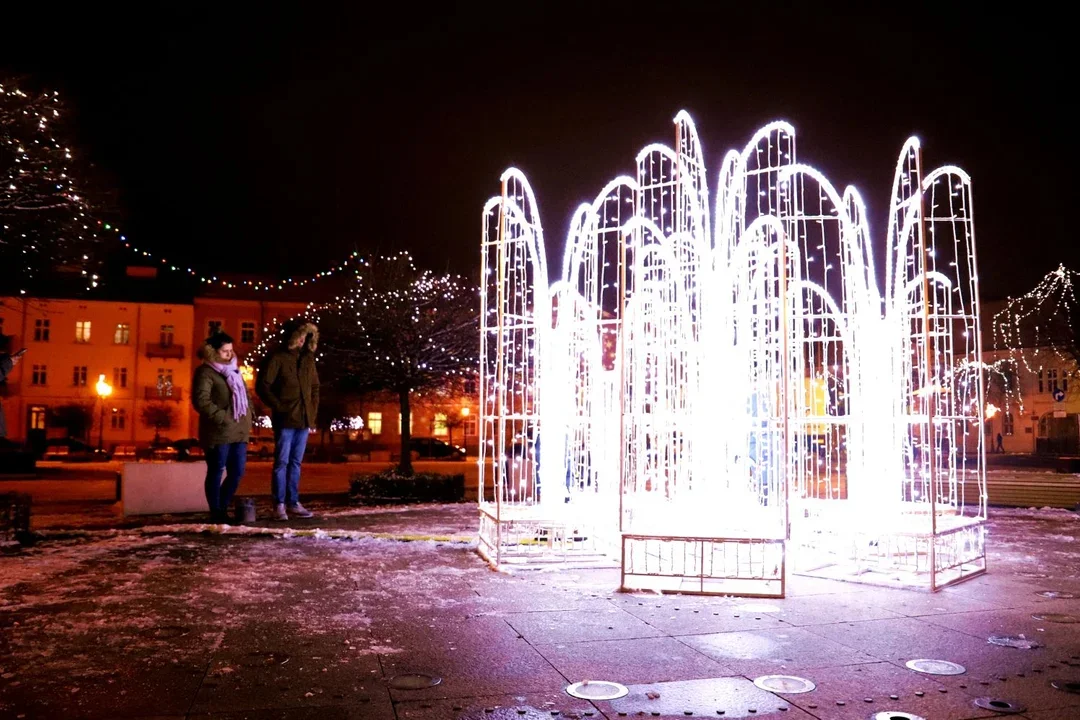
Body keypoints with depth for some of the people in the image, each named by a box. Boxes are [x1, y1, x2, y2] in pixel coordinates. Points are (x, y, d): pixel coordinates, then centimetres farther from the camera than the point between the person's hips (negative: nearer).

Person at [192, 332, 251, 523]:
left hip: (239, 432, 7)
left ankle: (222, 508, 23)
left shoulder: (233, 371, 19)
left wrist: (248, 419, 12)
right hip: (218, 433, -7)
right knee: (216, 473, 1)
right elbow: (200, 401, -16)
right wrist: (223, 418, -16)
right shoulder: (206, 372, -6)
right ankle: (216, 513, 9)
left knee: (237, 473, 8)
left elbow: (245, 396, 26)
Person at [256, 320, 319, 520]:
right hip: (285, 419, -6)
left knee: (296, 462, 11)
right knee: (281, 462, -2)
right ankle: (279, 505, 4)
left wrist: (313, 410, 11)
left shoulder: (308, 358, 12)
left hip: (304, 419, 6)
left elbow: (315, 386, 21)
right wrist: (279, 407, -10)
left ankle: (293, 503, 17)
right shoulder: (277, 358, -6)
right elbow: (262, 386, -8)